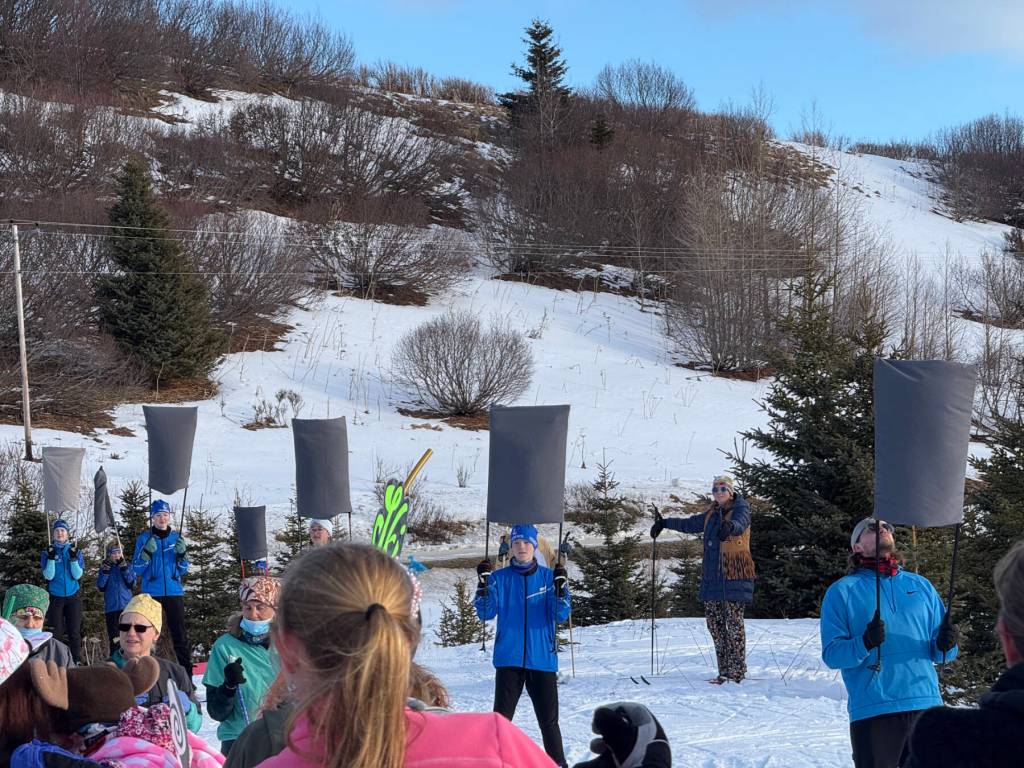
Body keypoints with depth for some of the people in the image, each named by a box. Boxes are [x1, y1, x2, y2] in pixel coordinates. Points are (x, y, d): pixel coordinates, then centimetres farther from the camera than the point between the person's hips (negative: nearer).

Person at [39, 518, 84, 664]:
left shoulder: (75, 551, 4)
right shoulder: (47, 552, 3)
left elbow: (77, 575, -5)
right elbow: (48, 576, -7)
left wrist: (73, 557, -18)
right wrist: (51, 558, -19)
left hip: (73, 597, 0)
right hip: (55, 597, 0)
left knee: (74, 631, -3)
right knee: (56, 632, -2)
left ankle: (77, 661, 0)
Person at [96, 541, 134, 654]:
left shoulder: (127, 566, 9)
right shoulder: (105, 567, 9)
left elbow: (131, 582, -5)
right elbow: (100, 586, -1)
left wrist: (124, 568, -14)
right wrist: (105, 570, -12)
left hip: (126, 606, 0)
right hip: (111, 607, 0)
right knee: (114, 637, 1)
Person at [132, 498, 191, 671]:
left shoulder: (176, 538, 9)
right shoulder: (144, 538, 4)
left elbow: (183, 570, 10)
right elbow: (136, 569, -1)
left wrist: (182, 553, -9)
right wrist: (147, 551, -16)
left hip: (174, 592, 1)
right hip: (151, 593, -1)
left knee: (180, 635, -3)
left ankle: (187, 674, -2)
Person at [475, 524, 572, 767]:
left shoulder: (549, 577, 4)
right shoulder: (499, 578, 4)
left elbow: (561, 615, -4)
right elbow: (486, 613, -4)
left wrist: (561, 589, -21)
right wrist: (483, 585, -18)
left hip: (542, 658, 0)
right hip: (508, 658, 0)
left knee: (548, 720, 5)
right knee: (501, 718, -1)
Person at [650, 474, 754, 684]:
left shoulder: (741, 510, -2)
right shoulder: (712, 514, 18)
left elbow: (740, 523, -26)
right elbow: (691, 524, 34)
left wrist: (730, 527, -48)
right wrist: (665, 523, 36)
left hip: (734, 577, -7)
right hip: (712, 577, 7)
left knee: (733, 623, -9)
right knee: (714, 622, 5)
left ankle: (737, 672, -8)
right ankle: (725, 671, 10)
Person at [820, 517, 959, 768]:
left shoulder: (921, 585, 17)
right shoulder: (842, 591, 6)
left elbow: (938, 652, 15)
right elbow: (831, 653, -3)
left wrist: (945, 644, -8)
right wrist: (864, 644, -21)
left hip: (926, 705, 4)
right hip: (872, 710, -3)